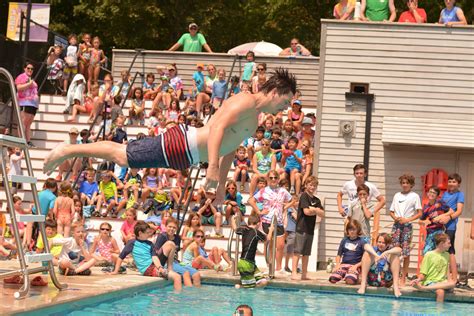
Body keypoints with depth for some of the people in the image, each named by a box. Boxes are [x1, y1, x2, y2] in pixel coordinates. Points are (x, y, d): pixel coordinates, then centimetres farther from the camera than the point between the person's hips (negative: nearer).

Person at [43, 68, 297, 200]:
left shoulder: (254, 118, 17)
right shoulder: (246, 102, -16)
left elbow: (229, 151, 26)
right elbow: (217, 127, -29)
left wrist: (221, 184, 25)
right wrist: (213, 167, -37)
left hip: (183, 156, 9)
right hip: (180, 145, -9)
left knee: (123, 154, 17)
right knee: (122, 156, -1)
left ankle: (70, 151, 26)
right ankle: (68, 151, 9)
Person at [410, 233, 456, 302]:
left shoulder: (446, 255, 16)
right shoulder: (429, 255, -1)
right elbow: (423, 274, 0)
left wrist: (450, 280, -2)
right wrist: (418, 279, -22)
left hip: (442, 282, 5)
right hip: (430, 282, -5)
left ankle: (423, 288, -36)